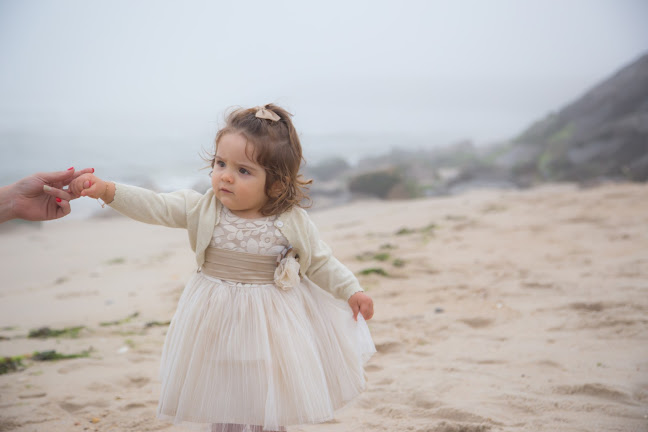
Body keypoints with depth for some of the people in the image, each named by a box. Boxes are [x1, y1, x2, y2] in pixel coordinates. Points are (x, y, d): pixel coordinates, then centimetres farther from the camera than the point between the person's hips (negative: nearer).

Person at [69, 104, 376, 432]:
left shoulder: (292, 224, -10)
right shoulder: (203, 209, -7)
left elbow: (320, 263, 1)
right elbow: (154, 207, -13)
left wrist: (351, 291, -5)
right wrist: (108, 190, -23)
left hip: (269, 324, -1)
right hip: (215, 322, 2)